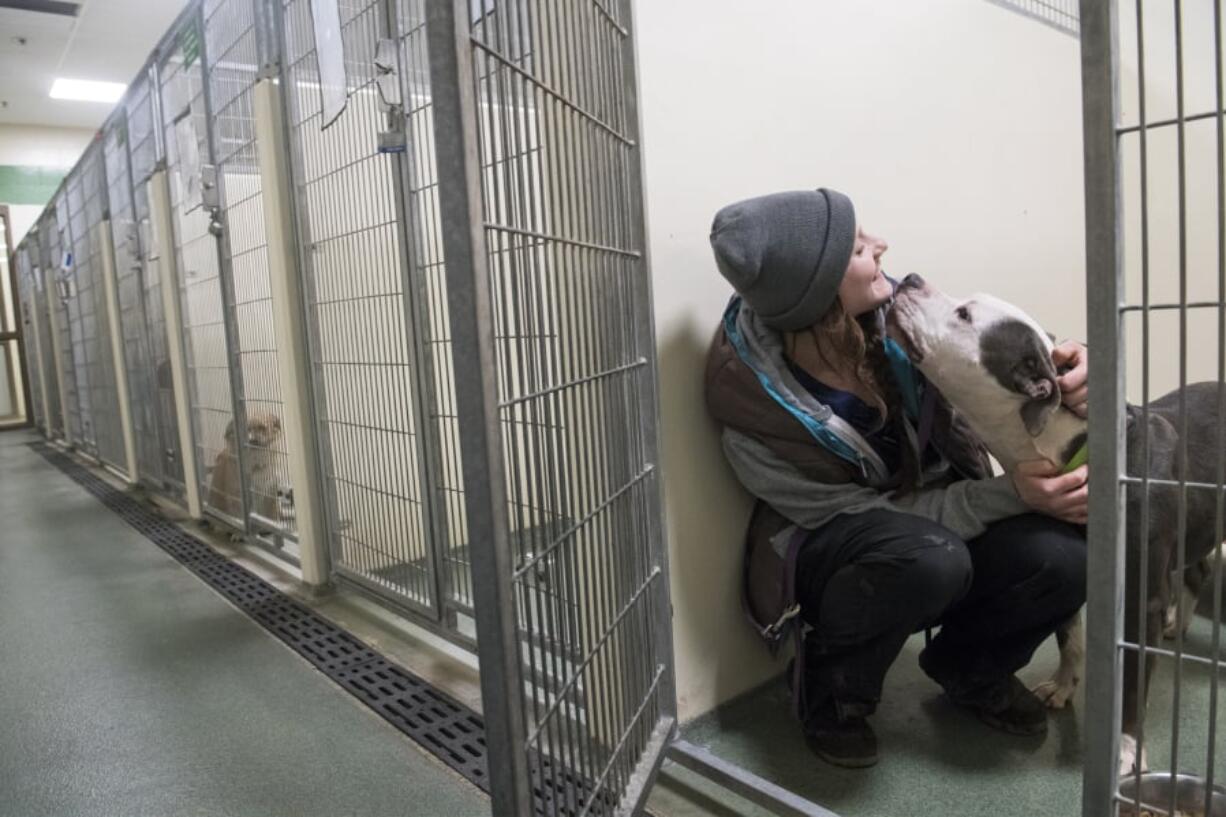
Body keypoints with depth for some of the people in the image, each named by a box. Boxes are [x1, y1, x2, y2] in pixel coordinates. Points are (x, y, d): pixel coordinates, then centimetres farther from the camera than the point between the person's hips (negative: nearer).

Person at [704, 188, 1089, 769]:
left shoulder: (897, 309, -17)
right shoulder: (751, 404, -27)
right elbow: (854, 513, -22)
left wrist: (1060, 370, -24)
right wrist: (1012, 495, -28)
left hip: (937, 517, 5)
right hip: (831, 555, -4)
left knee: (1062, 558, -24)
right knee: (931, 559, -37)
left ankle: (968, 666, 10)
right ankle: (831, 691, -5)